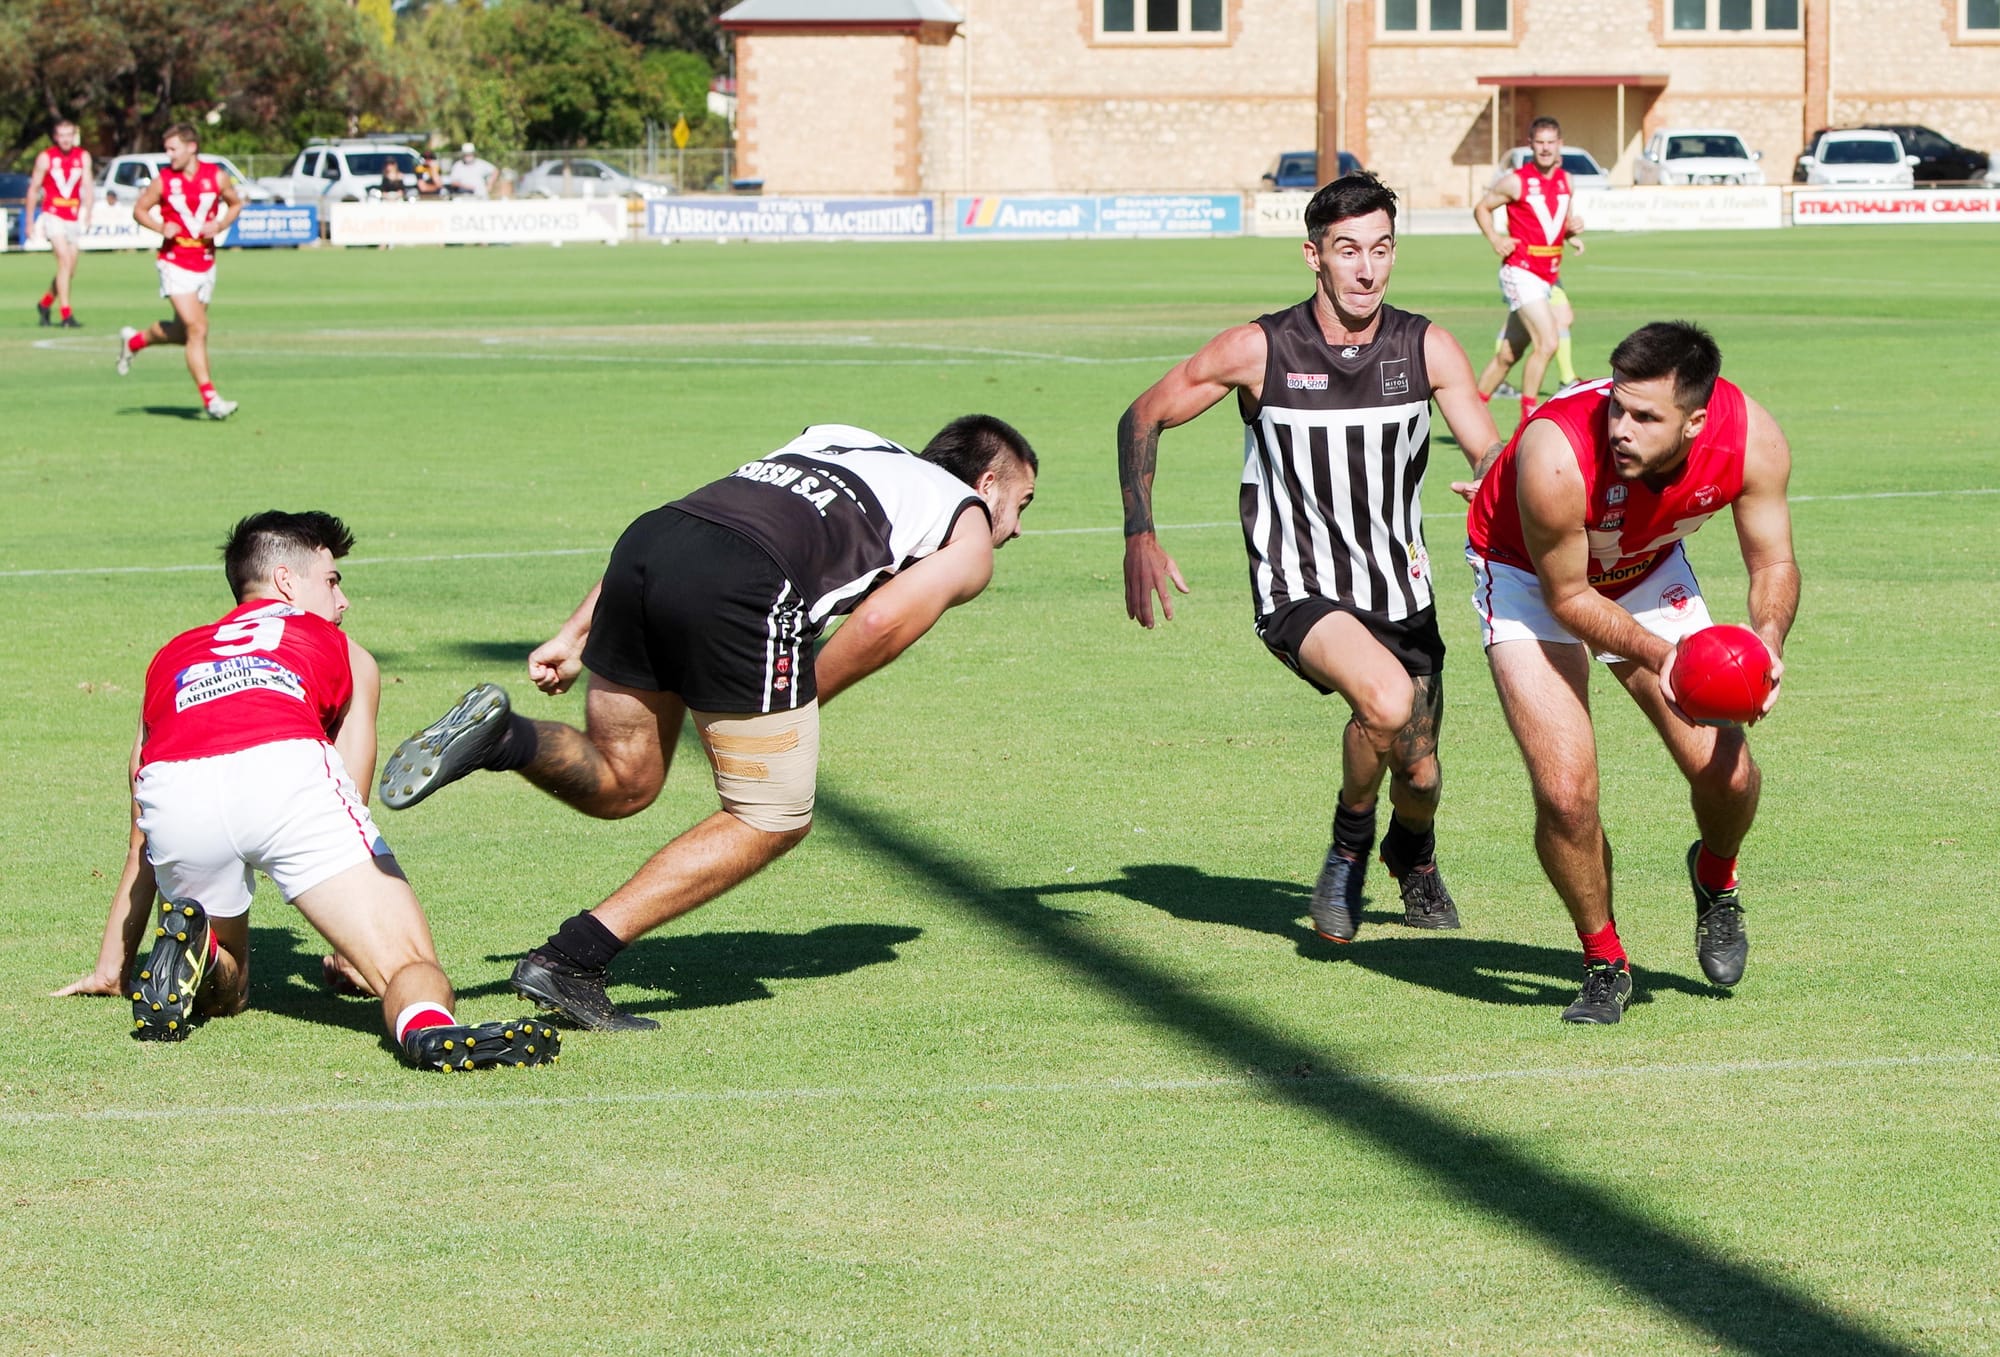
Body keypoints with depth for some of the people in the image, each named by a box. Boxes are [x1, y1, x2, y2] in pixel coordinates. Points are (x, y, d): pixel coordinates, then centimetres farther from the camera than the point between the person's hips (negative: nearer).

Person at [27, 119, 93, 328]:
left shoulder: (83, 157, 4)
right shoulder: (45, 158, -3)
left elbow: (88, 187, -3)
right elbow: (33, 189, 4)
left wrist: (87, 214, -17)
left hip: (73, 218, 4)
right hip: (52, 215, -4)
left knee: (69, 270, 8)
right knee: (65, 259, -19)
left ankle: (44, 304, 32)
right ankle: (66, 315, -21)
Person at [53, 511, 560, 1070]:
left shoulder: (171, 659, 40)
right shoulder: (345, 654, 34)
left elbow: (143, 843, 43)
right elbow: (347, 810, 36)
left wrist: (111, 969, 52)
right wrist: (352, 949, 47)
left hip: (174, 793, 3)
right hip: (290, 769, -3)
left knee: (224, 995, 24)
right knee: (410, 964, -6)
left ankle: (195, 953, -10)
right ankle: (428, 1026, -41)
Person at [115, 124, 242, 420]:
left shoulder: (217, 176, -1)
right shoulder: (163, 180, -5)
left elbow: (235, 203, 14)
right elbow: (139, 209, 5)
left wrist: (220, 225, -6)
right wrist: (161, 227, -14)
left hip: (205, 263, 4)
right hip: (175, 263, -4)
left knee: (185, 332, 13)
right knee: (197, 329, -15)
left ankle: (134, 340, 40)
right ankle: (210, 399, -15)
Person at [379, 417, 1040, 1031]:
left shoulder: (831, 438, 37)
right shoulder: (971, 542, 20)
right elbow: (884, 620, -1)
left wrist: (574, 636, 26)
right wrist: (790, 716, 11)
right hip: (741, 590, -6)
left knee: (620, 784, 25)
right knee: (772, 821, 9)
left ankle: (500, 736, -4)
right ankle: (570, 961, -2)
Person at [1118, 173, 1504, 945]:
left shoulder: (1426, 349, -4)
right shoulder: (1258, 350, -10)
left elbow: (1493, 458, -7)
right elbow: (1143, 417, 1)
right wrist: (1139, 535, -10)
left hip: (1401, 591, 4)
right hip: (1299, 592, -4)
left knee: (1418, 781, 8)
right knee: (1387, 698, -33)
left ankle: (1413, 857, 48)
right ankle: (1348, 849, -3)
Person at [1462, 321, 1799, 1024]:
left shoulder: (1752, 439, -29)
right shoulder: (1556, 458, -40)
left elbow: (1772, 562, -12)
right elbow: (1566, 597, -24)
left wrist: (1766, 643, -31)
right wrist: (1658, 655, -35)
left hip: (1647, 571, 4)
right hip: (1529, 574, -3)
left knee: (1725, 772, -6)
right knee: (1566, 793, -17)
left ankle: (1715, 878, 31)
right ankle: (1604, 962, 9)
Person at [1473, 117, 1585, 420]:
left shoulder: (1565, 181, 10)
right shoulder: (1516, 181, -8)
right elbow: (1482, 208, 2)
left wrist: (1573, 228, -2)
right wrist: (1495, 238, -13)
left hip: (1549, 276, 7)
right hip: (1521, 272, -7)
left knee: (1509, 354, 10)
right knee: (1548, 342, -18)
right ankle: (1528, 420, -10)